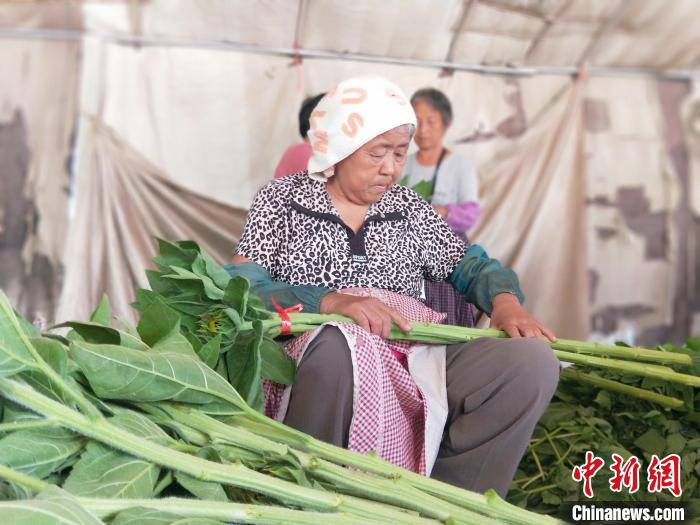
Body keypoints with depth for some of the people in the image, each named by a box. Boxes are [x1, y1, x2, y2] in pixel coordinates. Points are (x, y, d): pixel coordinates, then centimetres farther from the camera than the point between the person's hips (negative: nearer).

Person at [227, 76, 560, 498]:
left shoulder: (408, 207, 18)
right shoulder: (281, 200, 7)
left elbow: (470, 265, 19)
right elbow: (240, 288, -4)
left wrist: (505, 300, -6)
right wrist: (329, 301, -22)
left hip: (413, 365, 4)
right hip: (319, 356, -3)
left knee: (531, 363, -20)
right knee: (341, 342, -41)